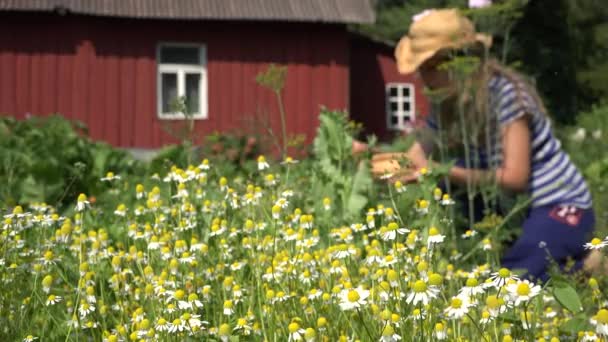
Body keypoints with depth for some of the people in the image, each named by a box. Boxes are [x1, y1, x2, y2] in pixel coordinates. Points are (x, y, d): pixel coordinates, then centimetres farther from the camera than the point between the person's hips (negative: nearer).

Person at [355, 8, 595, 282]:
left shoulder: (506, 93, -23)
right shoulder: (447, 107, 0)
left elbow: (514, 178, -26)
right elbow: (414, 160, -2)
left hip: (562, 208, -8)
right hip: (517, 209, 8)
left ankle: (577, 267, 1)